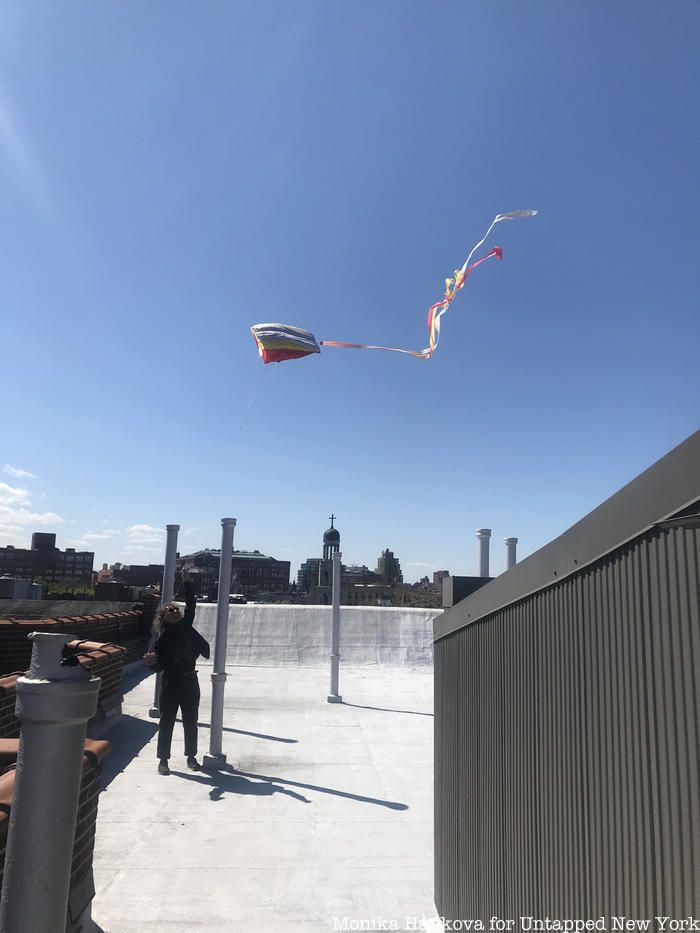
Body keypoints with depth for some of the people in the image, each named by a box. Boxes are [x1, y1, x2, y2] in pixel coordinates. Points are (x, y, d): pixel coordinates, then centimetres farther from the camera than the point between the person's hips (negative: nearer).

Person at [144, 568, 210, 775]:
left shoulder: (186, 626, 3)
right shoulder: (161, 636, -9)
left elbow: (191, 604, 2)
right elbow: (158, 664, -14)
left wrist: (187, 583, -2)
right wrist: (151, 661, -38)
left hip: (190, 682, 4)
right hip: (171, 683, -4)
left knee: (191, 722, 13)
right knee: (167, 722, 7)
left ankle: (191, 757, 27)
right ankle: (163, 760, 20)